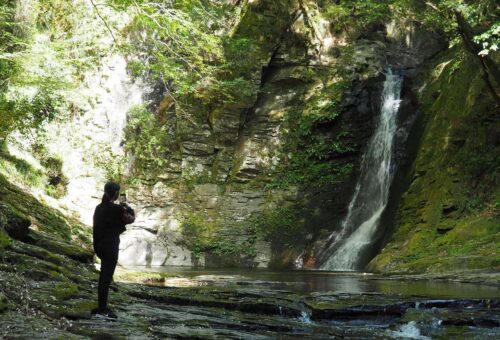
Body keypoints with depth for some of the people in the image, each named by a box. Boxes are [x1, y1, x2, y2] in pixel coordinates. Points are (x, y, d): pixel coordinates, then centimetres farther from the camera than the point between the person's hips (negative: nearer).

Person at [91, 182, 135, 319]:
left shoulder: (99, 208, 7)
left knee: (103, 276, 15)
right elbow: (131, 219, -1)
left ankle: (102, 307, 21)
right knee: (106, 277, -4)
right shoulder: (116, 209, -15)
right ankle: (102, 310, -1)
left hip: (100, 244, 8)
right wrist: (128, 207, 13)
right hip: (111, 245, -8)